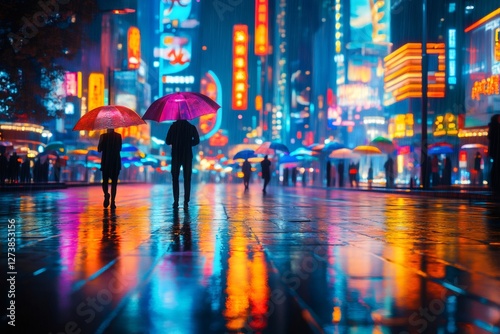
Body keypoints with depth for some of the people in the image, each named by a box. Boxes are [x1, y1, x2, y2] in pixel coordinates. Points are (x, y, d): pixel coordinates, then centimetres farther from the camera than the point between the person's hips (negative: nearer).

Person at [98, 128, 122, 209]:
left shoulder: (103, 136, -7)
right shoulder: (118, 136, -1)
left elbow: (99, 149, -4)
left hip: (106, 162, -1)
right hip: (116, 162, 1)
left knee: (105, 181, 12)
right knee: (114, 182, 7)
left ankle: (106, 194, -18)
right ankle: (112, 202, -1)